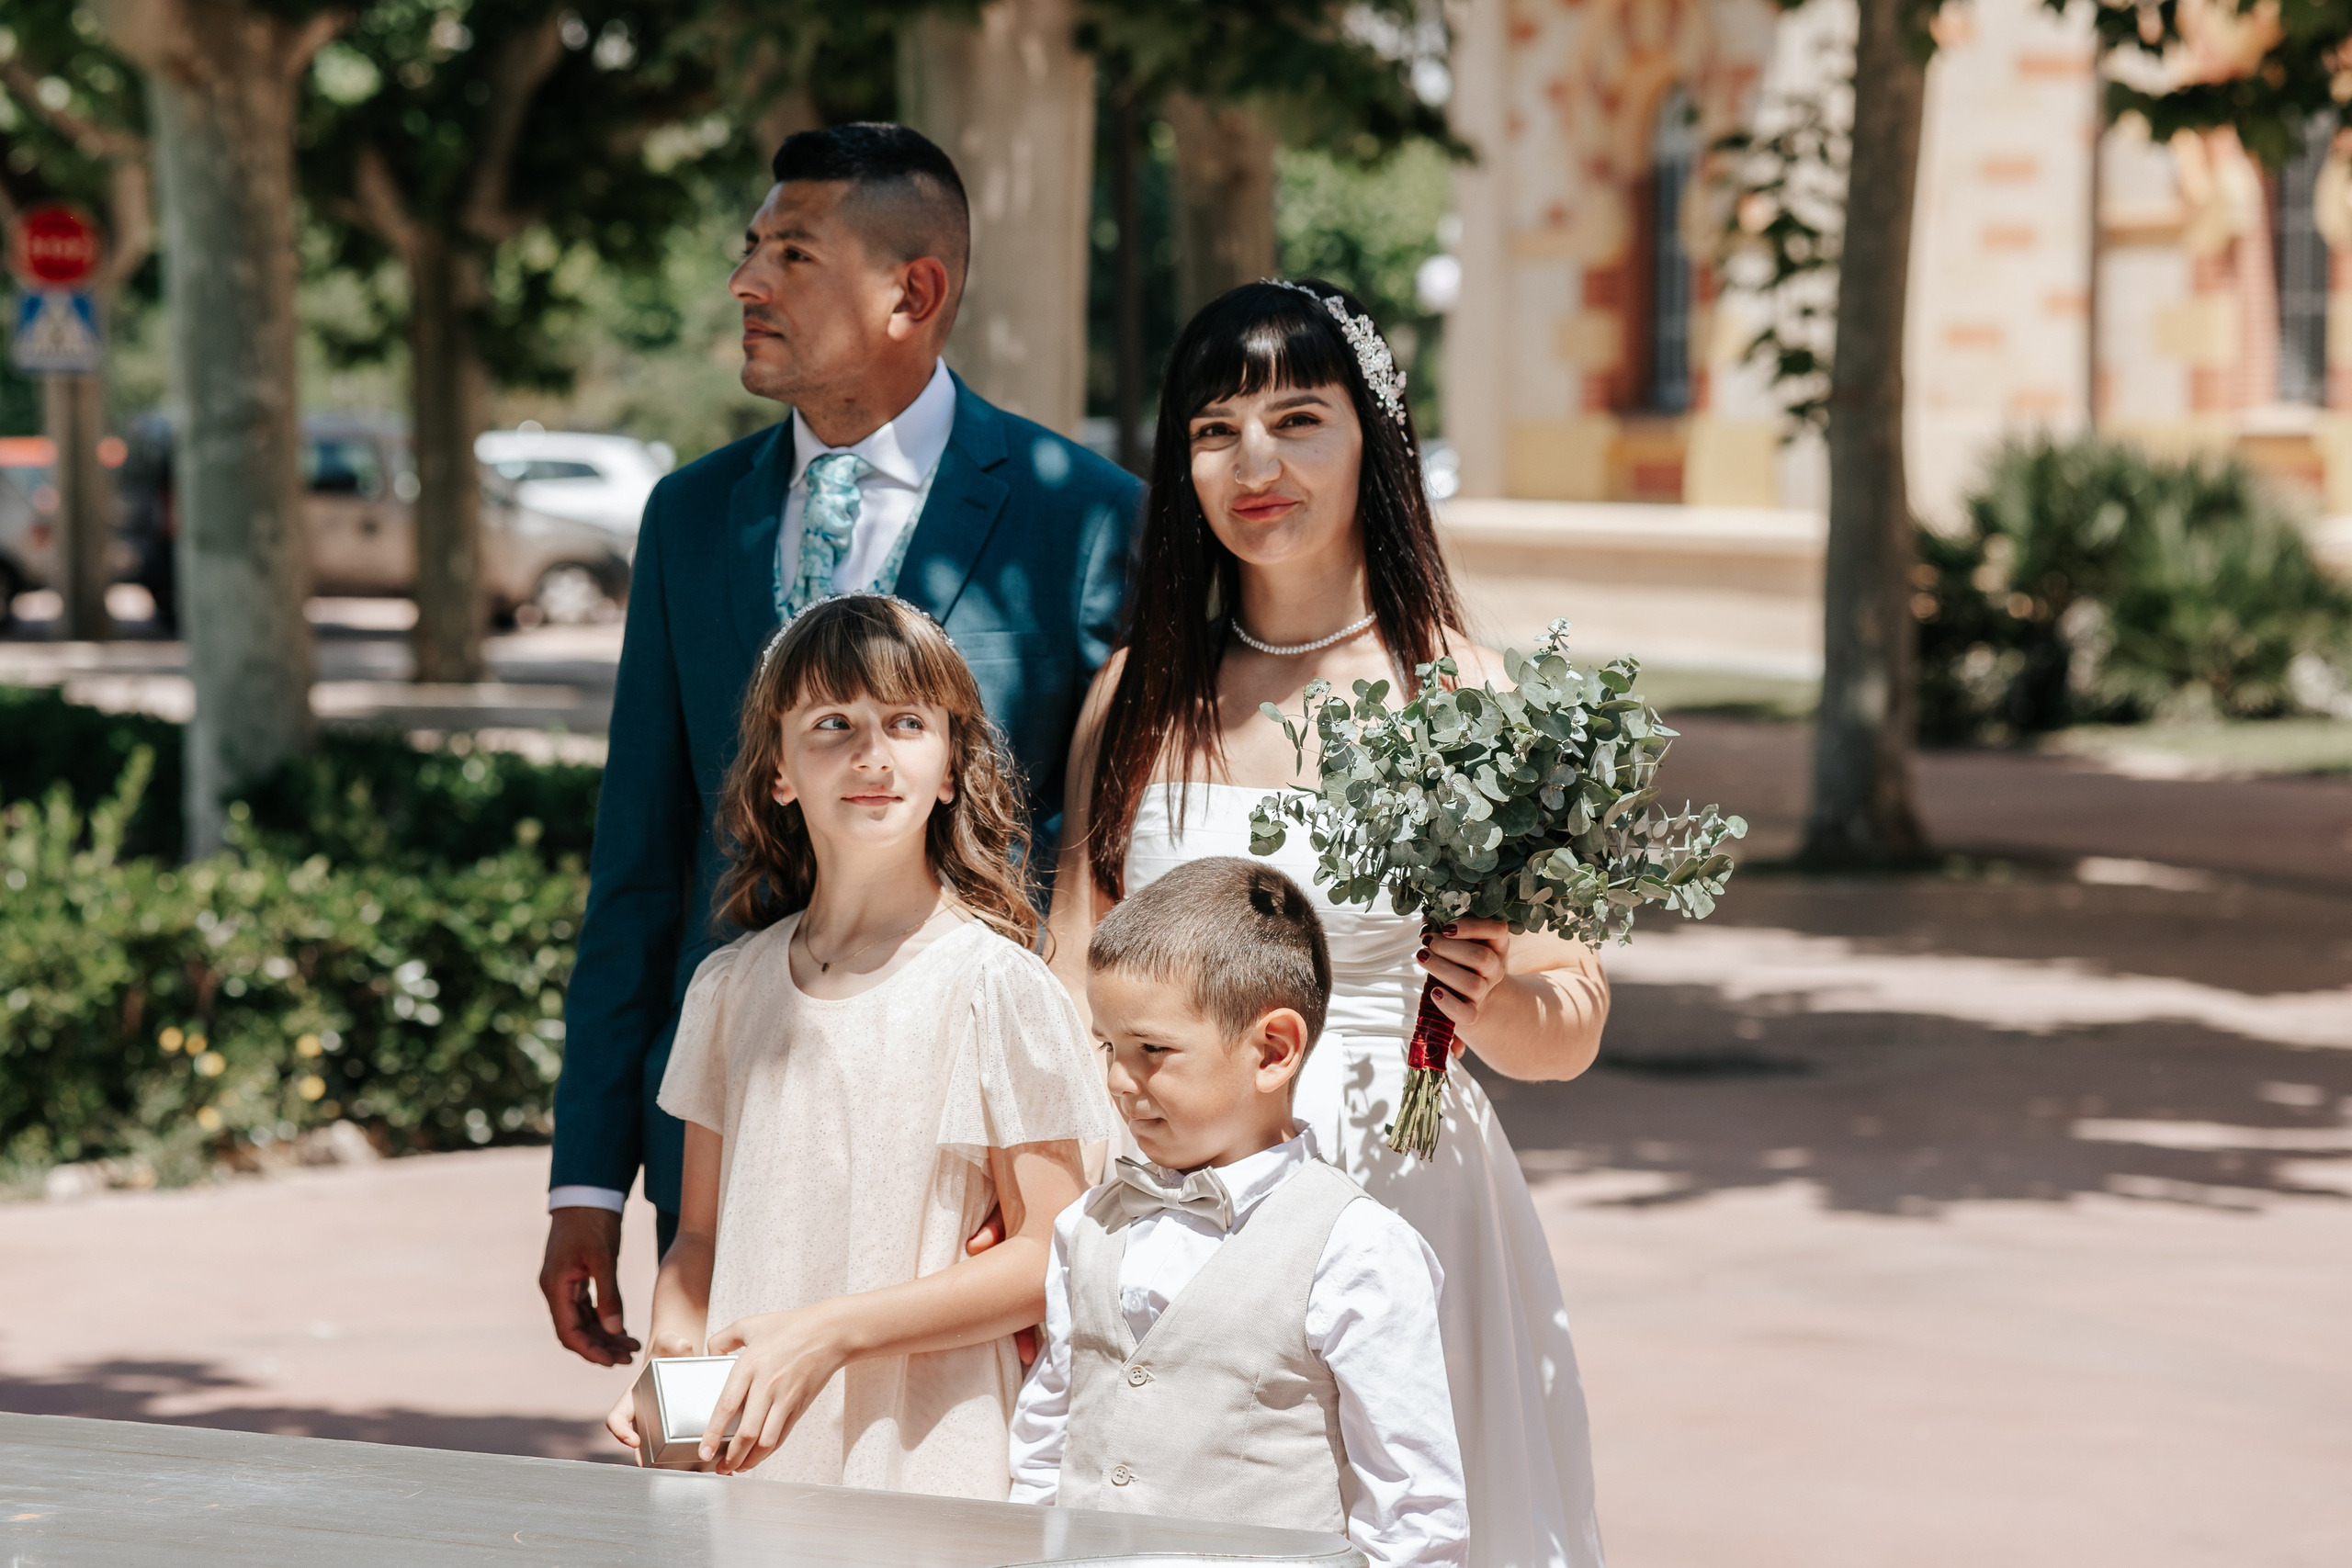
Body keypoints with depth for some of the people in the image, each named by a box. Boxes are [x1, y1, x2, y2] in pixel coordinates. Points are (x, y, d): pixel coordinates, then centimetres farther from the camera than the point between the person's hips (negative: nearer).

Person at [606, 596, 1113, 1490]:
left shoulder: (995, 985, -5)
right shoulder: (730, 988, 10)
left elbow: (1049, 1256, -6)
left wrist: (828, 1333, -13)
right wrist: (672, 1352, -4)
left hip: (924, 1457, -4)